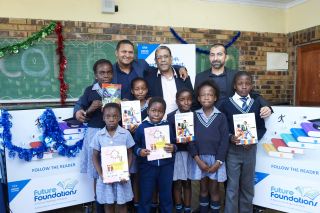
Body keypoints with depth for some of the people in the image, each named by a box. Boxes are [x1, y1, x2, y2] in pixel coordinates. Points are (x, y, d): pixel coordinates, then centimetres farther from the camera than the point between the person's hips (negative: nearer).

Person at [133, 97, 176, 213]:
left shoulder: (168, 126, -2)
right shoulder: (141, 127, -6)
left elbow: (174, 143, 5)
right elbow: (135, 145, -1)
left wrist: (173, 148, -16)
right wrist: (139, 151, -20)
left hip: (166, 166, 2)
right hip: (147, 166, -1)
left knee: (166, 195, 18)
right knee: (145, 196, 12)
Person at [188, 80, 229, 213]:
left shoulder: (221, 117, -4)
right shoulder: (194, 116, -1)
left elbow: (224, 140, -7)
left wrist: (218, 162, -12)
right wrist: (198, 160, -11)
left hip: (215, 159, -1)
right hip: (199, 158, 1)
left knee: (214, 190, 11)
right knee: (203, 189, 16)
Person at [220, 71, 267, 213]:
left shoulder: (257, 103, 3)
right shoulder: (226, 104, -5)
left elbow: (261, 128, 5)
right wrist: (230, 137, -20)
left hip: (250, 149, 3)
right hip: (232, 150, -2)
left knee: (248, 185, 17)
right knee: (232, 186, 6)